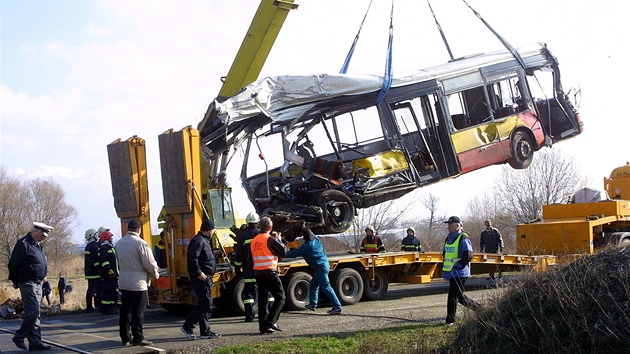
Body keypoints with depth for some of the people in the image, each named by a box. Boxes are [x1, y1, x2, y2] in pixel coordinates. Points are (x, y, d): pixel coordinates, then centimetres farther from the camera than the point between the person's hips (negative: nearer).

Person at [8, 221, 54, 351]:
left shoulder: (39, 245, 16)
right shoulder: (23, 244, -12)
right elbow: (13, 264, -11)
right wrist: (15, 281, -5)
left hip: (37, 284, 9)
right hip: (27, 283, -9)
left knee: (34, 313, 8)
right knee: (33, 312, -12)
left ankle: (35, 342, 10)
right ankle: (19, 337, 1)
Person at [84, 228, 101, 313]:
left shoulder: (87, 246, 18)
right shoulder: (94, 246, -13)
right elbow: (96, 260, -19)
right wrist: (100, 270, -18)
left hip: (89, 272, 10)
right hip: (95, 273, -10)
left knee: (90, 289, 9)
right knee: (98, 289, -7)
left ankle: (89, 307, 10)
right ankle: (98, 305, -10)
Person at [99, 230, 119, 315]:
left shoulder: (111, 248, 23)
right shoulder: (103, 248, -10)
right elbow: (104, 261, -19)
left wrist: (116, 272, 27)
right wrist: (110, 271, -25)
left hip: (113, 274, 10)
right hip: (107, 275, -10)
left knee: (114, 292, 12)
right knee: (108, 292, -10)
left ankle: (112, 308, 18)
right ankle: (105, 309, -6)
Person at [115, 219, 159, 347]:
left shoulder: (119, 244, 7)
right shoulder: (140, 243, -14)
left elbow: (120, 261, 14)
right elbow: (149, 263, -13)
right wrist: (155, 274, 4)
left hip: (123, 282, 7)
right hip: (138, 282, -6)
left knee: (125, 311, 11)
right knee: (139, 311, 0)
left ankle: (125, 338, 15)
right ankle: (138, 338, 2)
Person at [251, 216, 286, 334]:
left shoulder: (254, 241, 11)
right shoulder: (270, 239, -11)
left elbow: (251, 257, 17)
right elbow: (283, 252, -6)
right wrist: (278, 240, 7)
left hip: (257, 272, 7)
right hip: (269, 272, -7)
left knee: (262, 299, 12)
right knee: (280, 298, -1)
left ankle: (263, 326, 12)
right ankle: (271, 322, -13)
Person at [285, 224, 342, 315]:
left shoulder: (306, 246, -16)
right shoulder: (316, 239, 5)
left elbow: (294, 253, -7)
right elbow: (312, 234, 30)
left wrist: (283, 254, 7)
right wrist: (304, 228, 40)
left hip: (321, 267, -9)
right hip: (324, 264, 9)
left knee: (326, 287, -9)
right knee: (314, 283, 20)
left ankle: (337, 307, -12)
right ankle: (313, 304, 27)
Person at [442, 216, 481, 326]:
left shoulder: (463, 238, -13)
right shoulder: (448, 238, 14)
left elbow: (468, 256, -20)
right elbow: (445, 254, 25)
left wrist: (456, 267, -19)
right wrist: (444, 268, 15)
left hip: (459, 273, -9)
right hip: (451, 273, 9)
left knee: (452, 296, -8)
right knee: (460, 296, 14)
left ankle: (450, 320, -1)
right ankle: (479, 308, 30)